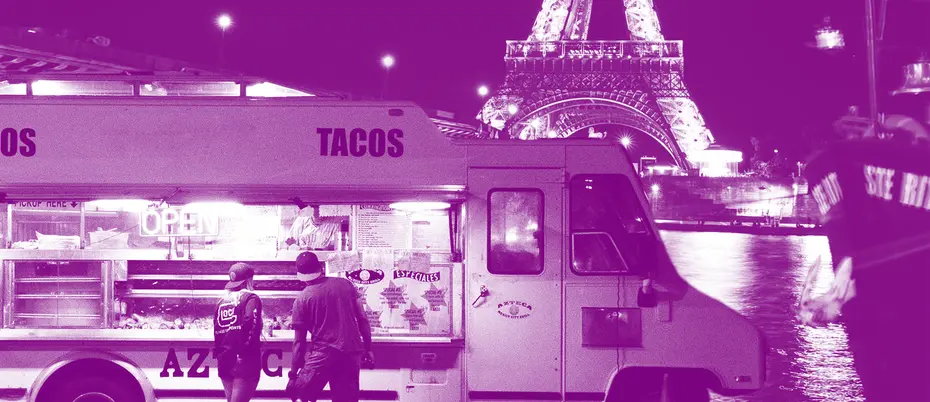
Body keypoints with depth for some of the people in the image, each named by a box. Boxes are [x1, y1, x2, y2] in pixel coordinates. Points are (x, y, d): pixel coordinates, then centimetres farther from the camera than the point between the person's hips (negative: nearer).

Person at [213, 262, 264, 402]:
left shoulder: (222, 301, 15)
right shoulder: (250, 298, -4)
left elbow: (216, 331, 15)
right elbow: (251, 326, -19)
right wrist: (247, 348, -13)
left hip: (224, 360, 7)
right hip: (244, 360, -7)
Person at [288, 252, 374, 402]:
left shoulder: (302, 299, 0)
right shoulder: (345, 284, 7)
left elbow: (299, 342, 1)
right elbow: (362, 319, 8)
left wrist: (294, 372, 7)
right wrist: (368, 348, 16)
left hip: (323, 354, -4)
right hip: (352, 352, 4)